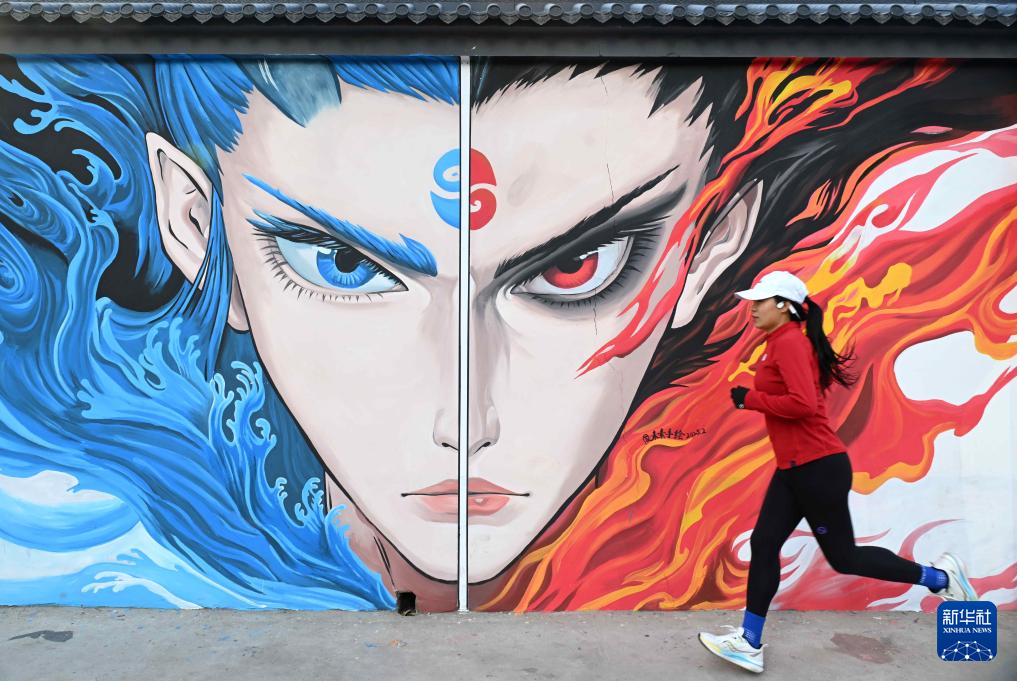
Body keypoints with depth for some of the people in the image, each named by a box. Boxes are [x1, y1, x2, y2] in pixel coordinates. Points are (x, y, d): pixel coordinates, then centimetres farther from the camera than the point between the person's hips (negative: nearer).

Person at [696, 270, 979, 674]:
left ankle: (938, 576, 27)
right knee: (763, 545, 7)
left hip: (817, 469, -10)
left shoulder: (789, 342, -18)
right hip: (793, 469, 10)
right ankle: (749, 644, 14)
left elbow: (804, 403, -28)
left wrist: (750, 399, -18)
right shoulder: (783, 343, 12)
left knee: (843, 557, 6)